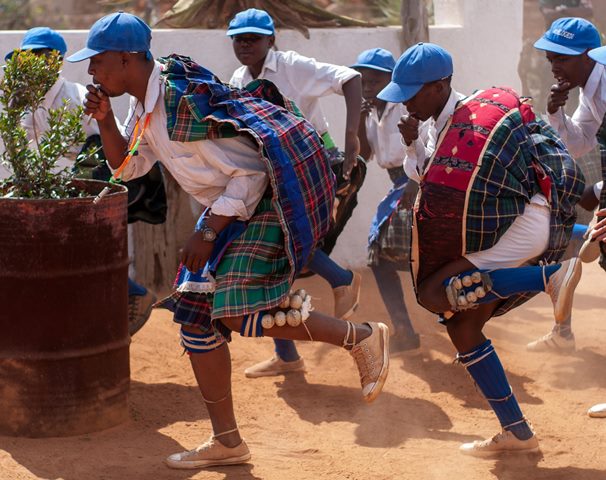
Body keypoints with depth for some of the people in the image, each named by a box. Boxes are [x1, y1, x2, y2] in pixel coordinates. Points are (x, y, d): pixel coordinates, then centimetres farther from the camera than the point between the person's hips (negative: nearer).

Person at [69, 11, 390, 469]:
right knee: (197, 314, 8)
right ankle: (227, 442, 15)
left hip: (274, 192, -10)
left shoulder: (184, 98, -24)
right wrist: (105, 120, 0)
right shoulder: (145, 103, 5)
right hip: (236, 206, 10)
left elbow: (250, 170, -24)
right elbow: (127, 166, 17)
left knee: (237, 312, -21)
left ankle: (361, 337, -6)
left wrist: (207, 232, -23)